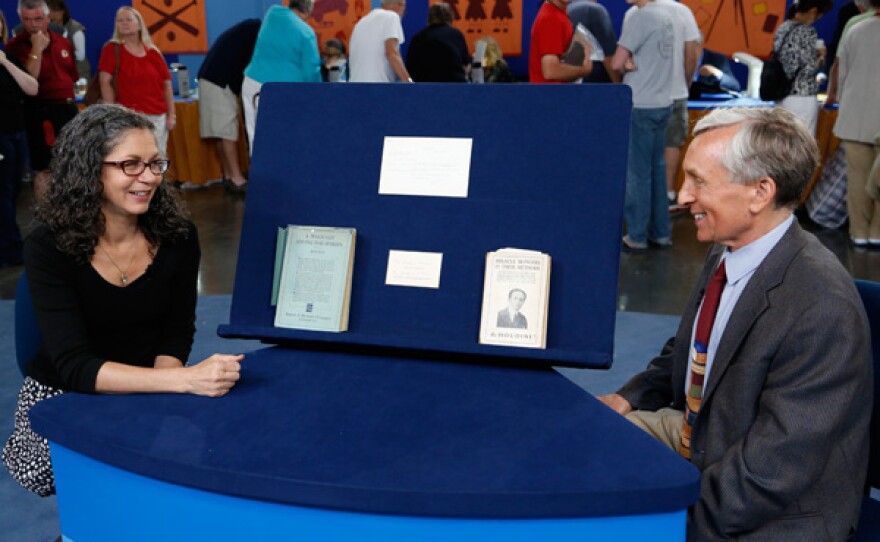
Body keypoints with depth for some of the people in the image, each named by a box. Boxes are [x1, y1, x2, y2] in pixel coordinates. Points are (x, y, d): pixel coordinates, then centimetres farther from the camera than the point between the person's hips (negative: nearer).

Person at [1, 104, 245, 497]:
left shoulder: (177, 235, -10)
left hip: (148, 395, 3)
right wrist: (185, 380, -42)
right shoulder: (48, 247, -19)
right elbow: (74, 367, -27)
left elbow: (176, 335, -3)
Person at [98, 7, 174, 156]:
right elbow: (105, 82, -2)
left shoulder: (154, 52, 12)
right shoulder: (112, 49, 3)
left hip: (157, 116, 4)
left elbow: (166, 85, 12)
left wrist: (171, 115, 4)